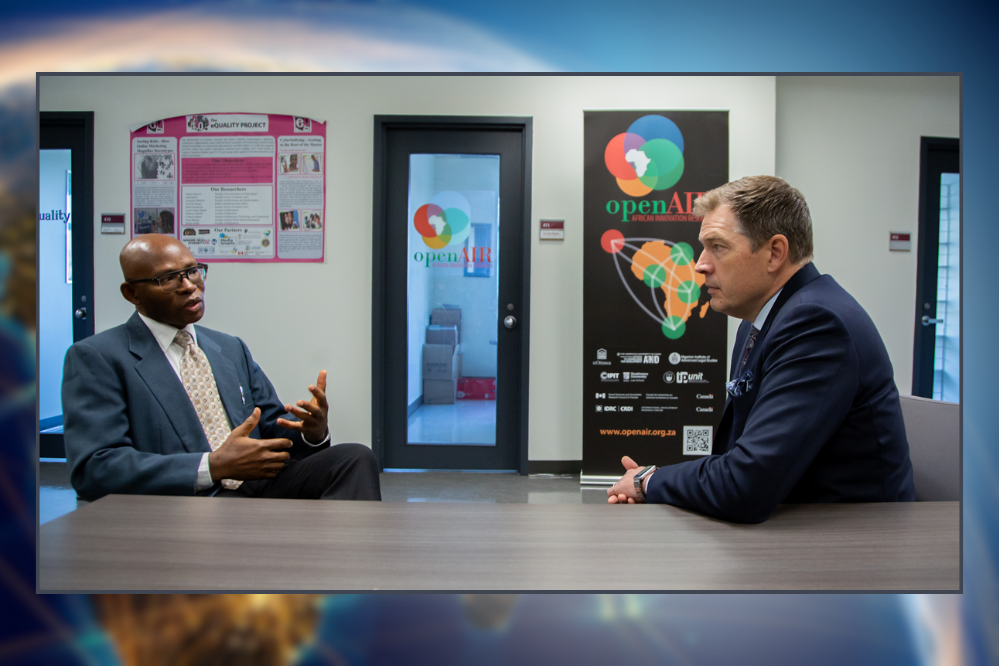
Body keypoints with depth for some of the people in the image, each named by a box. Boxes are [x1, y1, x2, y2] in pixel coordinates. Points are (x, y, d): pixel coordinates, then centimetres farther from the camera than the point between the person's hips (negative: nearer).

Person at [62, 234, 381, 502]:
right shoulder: (96, 357, 2)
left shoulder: (232, 349, 22)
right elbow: (92, 469, -10)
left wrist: (313, 432, -5)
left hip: (257, 484, 6)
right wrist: (213, 466, -21)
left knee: (354, 457, -22)